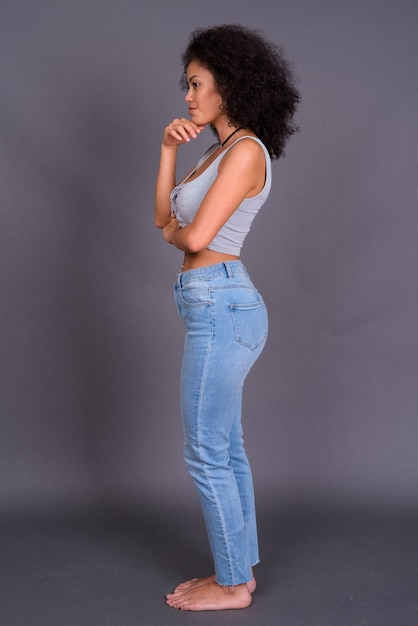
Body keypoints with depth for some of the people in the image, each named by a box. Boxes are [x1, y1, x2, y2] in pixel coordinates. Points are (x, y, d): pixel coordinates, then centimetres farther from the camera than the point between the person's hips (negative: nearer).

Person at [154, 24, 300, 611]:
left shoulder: (246, 150, -13)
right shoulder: (220, 151, 17)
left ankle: (232, 584, 14)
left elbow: (195, 236, -22)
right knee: (227, 450, 16)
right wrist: (169, 150, 6)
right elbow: (165, 216, 15)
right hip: (220, 306, 10)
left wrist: (174, 233, 0)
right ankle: (240, 568, 28)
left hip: (222, 307, -10)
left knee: (207, 454, 0)